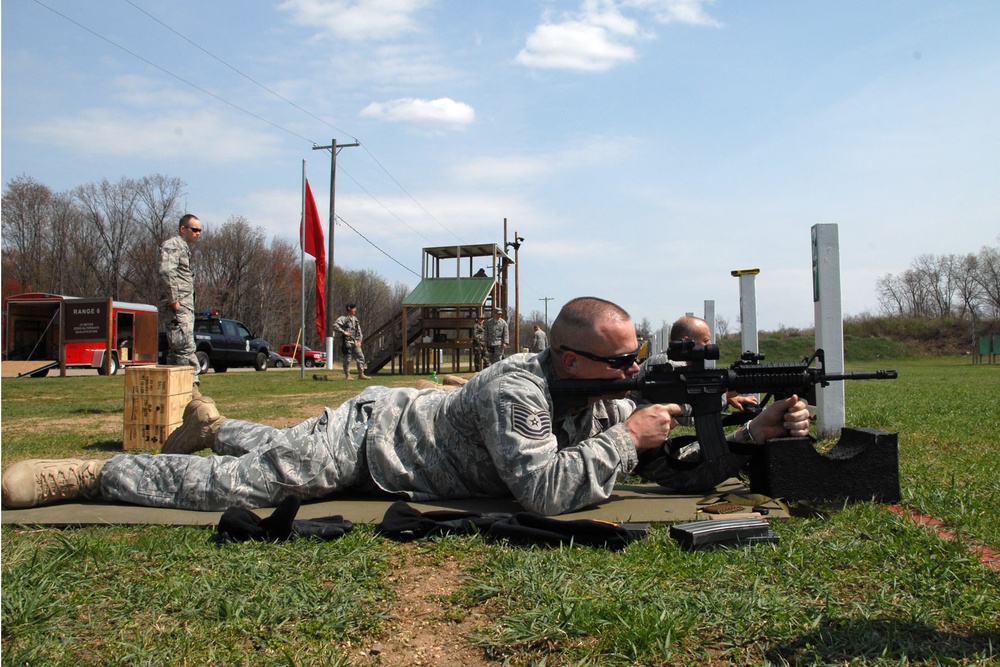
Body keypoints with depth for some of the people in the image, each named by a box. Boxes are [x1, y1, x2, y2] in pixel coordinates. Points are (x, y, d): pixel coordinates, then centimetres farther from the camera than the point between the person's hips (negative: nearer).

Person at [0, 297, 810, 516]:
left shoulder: (597, 393, -8)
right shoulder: (517, 391, -35)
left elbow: (670, 462, -3)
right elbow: (542, 490, -43)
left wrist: (754, 434, -14)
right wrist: (627, 437, -34)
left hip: (403, 420, 8)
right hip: (370, 428, -8)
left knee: (276, 452, 29)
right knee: (227, 486, -3)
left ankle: (213, 423, 51)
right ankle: (88, 472, 14)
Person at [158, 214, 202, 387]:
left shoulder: (185, 249, 25)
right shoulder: (172, 245, -6)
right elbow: (166, 272, -22)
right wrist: (173, 300, -22)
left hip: (185, 308, 10)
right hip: (176, 308, -10)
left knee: (176, 352, 10)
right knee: (186, 348, -14)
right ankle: (193, 386, -17)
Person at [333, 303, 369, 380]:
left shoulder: (355, 319, 16)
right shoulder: (343, 318, -7)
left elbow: (359, 331, 19)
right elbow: (335, 326, -20)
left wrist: (359, 341, 7)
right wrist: (343, 332, -22)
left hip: (354, 342, 7)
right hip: (346, 342, -7)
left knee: (360, 356, 1)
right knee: (347, 359, -2)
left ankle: (361, 374, 5)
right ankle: (347, 375, 6)